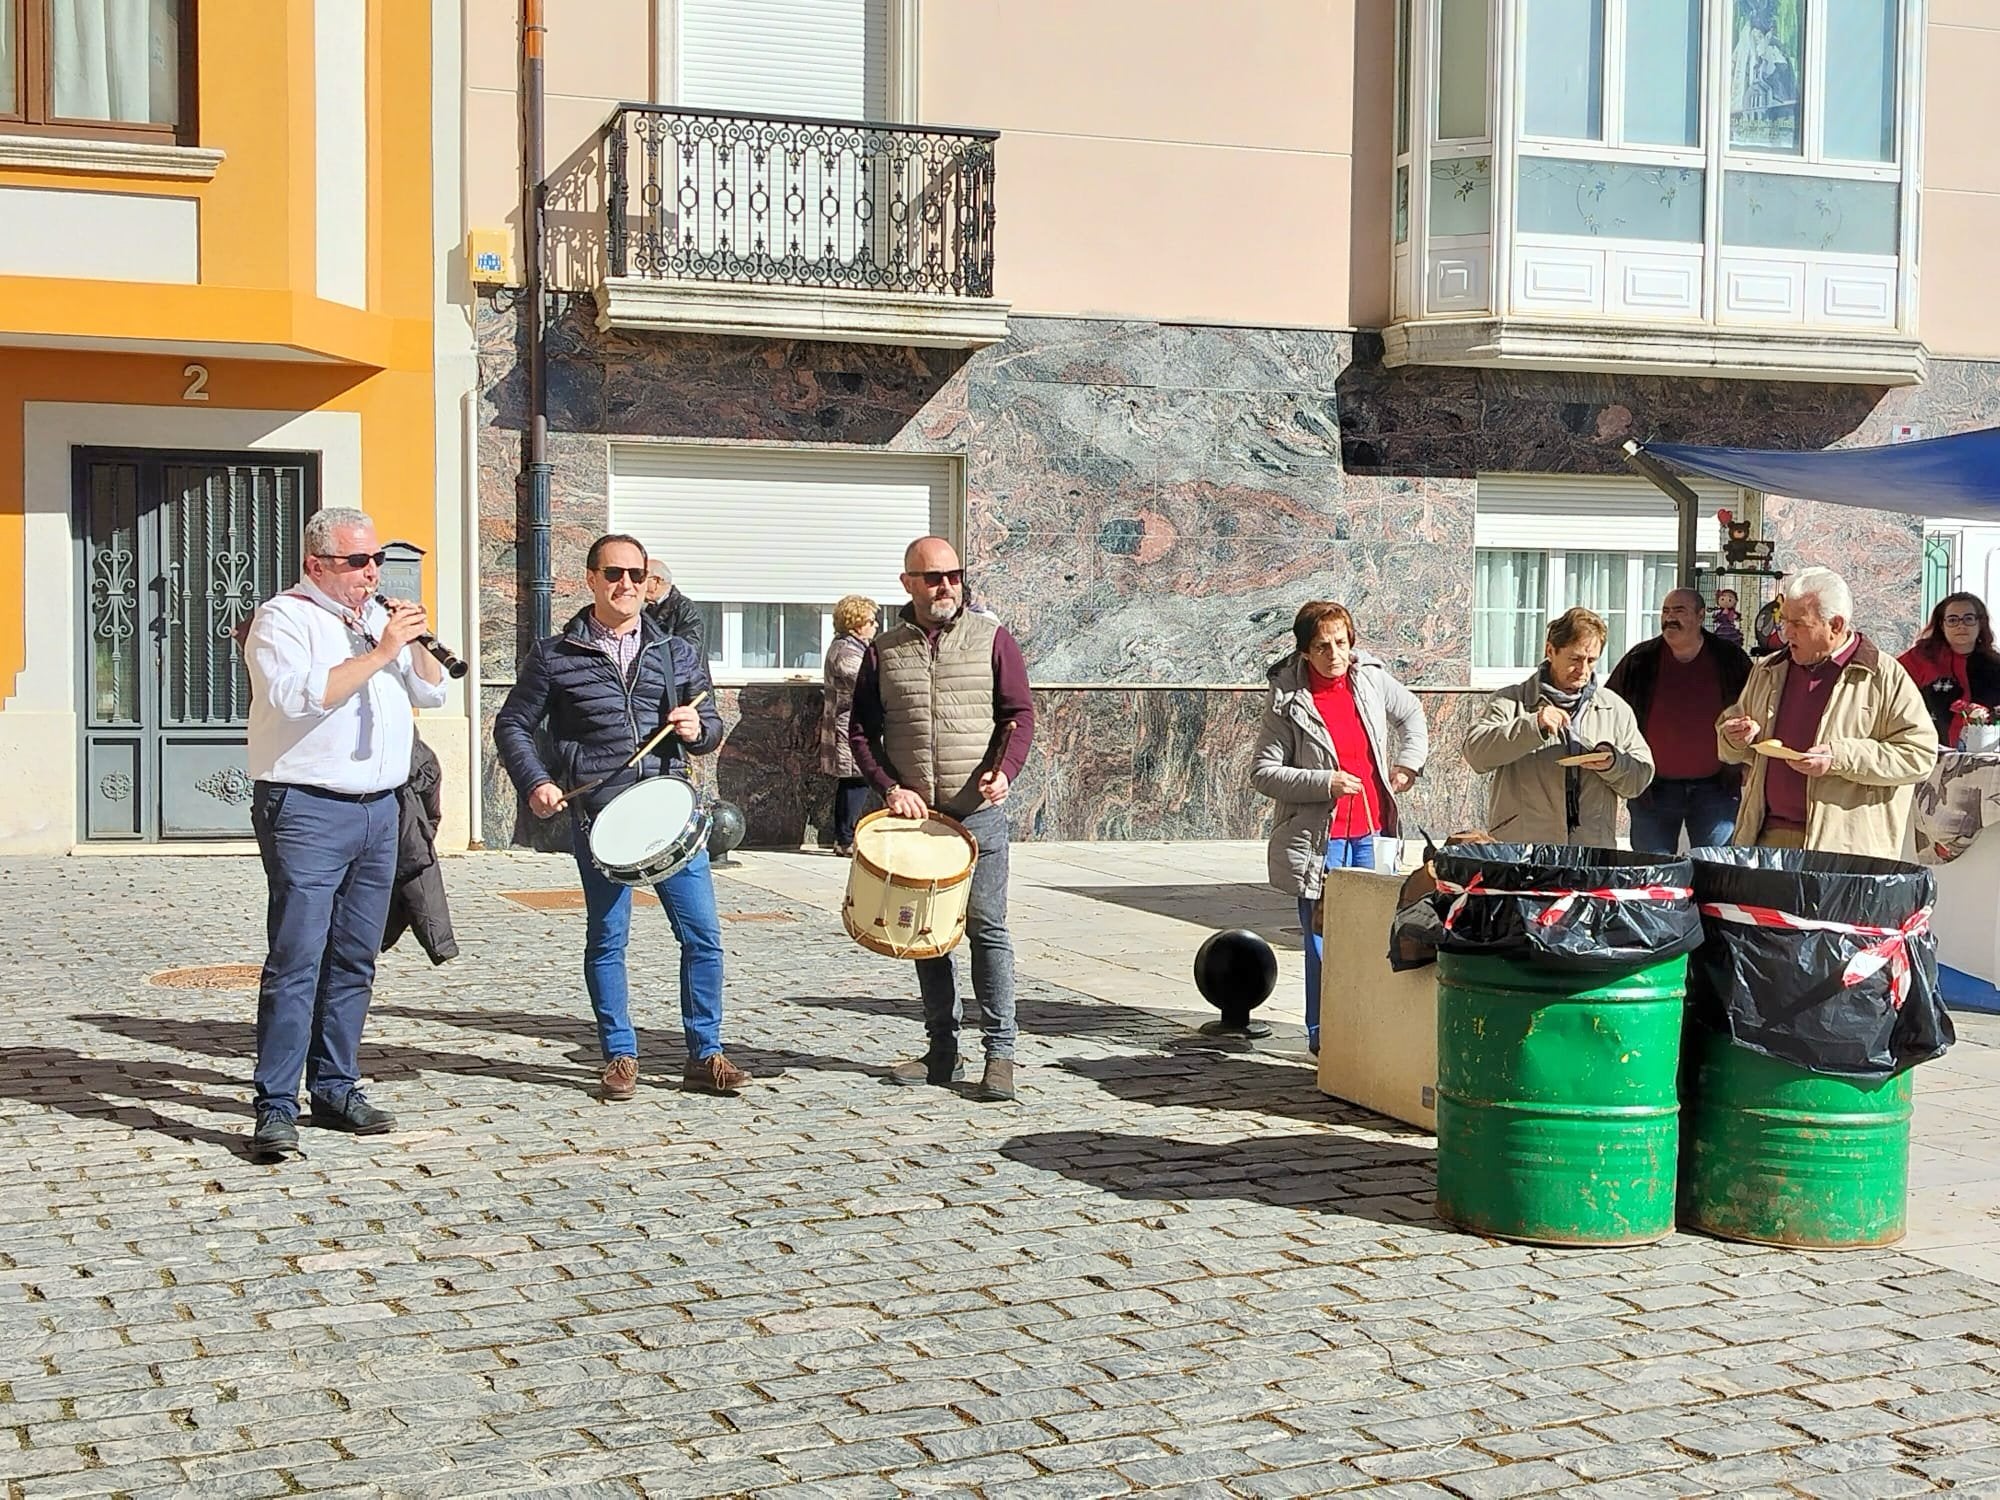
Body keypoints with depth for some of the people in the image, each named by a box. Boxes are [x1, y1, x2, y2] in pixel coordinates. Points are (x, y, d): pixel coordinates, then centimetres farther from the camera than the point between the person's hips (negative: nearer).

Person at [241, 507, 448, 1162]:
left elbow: (433, 691, 19)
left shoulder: (378, 618, 19)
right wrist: (381, 652, -18)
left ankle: (336, 1089, 18)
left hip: (378, 810, 7)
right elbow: (300, 695, -20)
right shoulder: (283, 618, -4)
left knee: (354, 961, 10)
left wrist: (414, 642, 1)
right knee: (296, 960, -11)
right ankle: (276, 1108, -10)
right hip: (306, 811, -7)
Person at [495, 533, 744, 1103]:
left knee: (703, 935, -1)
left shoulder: (678, 654, 13)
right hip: (599, 818, -2)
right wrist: (536, 783, -5)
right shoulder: (554, 656, 5)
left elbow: (712, 725, 18)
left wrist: (699, 729, -5)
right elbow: (513, 725, 9)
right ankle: (620, 1058, 16)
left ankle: (705, 1056, 9)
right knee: (606, 940, 4)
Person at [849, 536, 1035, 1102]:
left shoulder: (991, 638, 1)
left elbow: (1019, 714, -1)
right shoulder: (883, 651, 7)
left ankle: (999, 1054, 0)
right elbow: (861, 730, 8)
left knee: (986, 928, -4)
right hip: (912, 815, 3)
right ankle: (942, 1051, 16)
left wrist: (1004, 770, -18)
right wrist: (890, 787, -6)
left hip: (979, 813, -3)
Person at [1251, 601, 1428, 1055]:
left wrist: (1409, 762, 14)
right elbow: (1262, 772, -9)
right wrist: (1324, 783, -18)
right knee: (1324, 942, -2)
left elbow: (1410, 714, 26)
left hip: (1371, 834, 4)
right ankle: (1323, 1035, 10)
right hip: (1319, 841, -4)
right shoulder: (1288, 702, -8)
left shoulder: (1371, 679, 5)